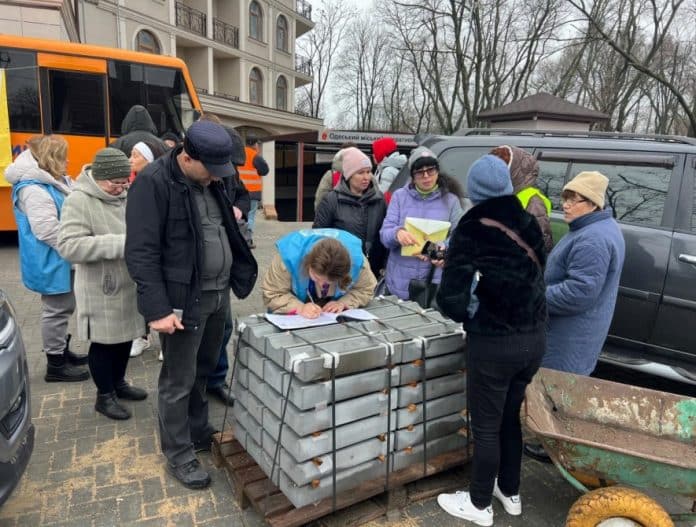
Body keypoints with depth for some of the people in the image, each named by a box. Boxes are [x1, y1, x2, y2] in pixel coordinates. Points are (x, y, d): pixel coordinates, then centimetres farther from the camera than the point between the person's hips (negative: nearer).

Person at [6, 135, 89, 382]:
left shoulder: (55, 181, 10)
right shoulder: (33, 190, -22)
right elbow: (48, 231, -25)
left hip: (61, 259, 10)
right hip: (50, 262, -10)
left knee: (63, 308, 19)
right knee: (57, 310, -1)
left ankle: (63, 351, 34)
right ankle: (55, 365, 11)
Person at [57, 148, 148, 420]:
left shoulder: (125, 196, 4)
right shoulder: (78, 201, -15)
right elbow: (68, 246, -24)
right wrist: (120, 244, -29)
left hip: (130, 284, 7)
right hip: (101, 290, -6)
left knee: (125, 337, 19)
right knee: (104, 342, 8)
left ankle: (119, 383, 40)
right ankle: (104, 396, 27)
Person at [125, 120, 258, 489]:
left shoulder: (210, 181, 9)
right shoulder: (153, 183, -14)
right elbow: (141, 253, -18)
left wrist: (238, 277, 13)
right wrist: (157, 308, -22)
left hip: (218, 293, 8)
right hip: (184, 298, -7)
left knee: (203, 371, 20)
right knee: (179, 380, 6)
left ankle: (199, 434, 39)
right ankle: (178, 455, 23)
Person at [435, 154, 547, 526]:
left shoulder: (472, 230, -15)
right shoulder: (528, 223, 1)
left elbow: (449, 299, -19)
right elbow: (532, 275, 5)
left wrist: (470, 318, 1)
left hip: (494, 343, -6)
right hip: (535, 337, 6)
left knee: (486, 427, 13)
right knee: (510, 417, 24)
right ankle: (510, 493, 43)